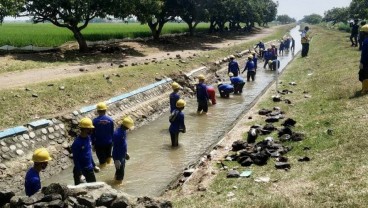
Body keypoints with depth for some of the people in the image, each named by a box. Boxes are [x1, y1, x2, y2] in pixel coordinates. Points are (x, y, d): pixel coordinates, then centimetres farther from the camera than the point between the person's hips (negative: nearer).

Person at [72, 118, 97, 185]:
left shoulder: (88, 137, -2)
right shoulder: (77, 143, -24)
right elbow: (75, 159, -21)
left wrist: (93, 165, 15)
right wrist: (79, 174, -21)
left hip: (89, 168, 7)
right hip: (81, 169, -7)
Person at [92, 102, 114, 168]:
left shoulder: (95, 121, -16)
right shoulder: (110, 120, -9)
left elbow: (93, 134, -8)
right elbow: (112, 132, 0)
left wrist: (93, 143, 3)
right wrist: (112, 141, 13)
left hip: (99, 144, -3)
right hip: (109, 143, 3)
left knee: (102, 159, 8)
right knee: (108, 156, 24)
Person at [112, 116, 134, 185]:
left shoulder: (123, 131, 0)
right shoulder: (117, 134, -29)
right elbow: (115, 148, -25)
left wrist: (126, 153, 21)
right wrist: (116, 160, -23)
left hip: (122, 155, 9)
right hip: (118, 157, -9)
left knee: (120, 171, 23)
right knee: (120, 172, 2)